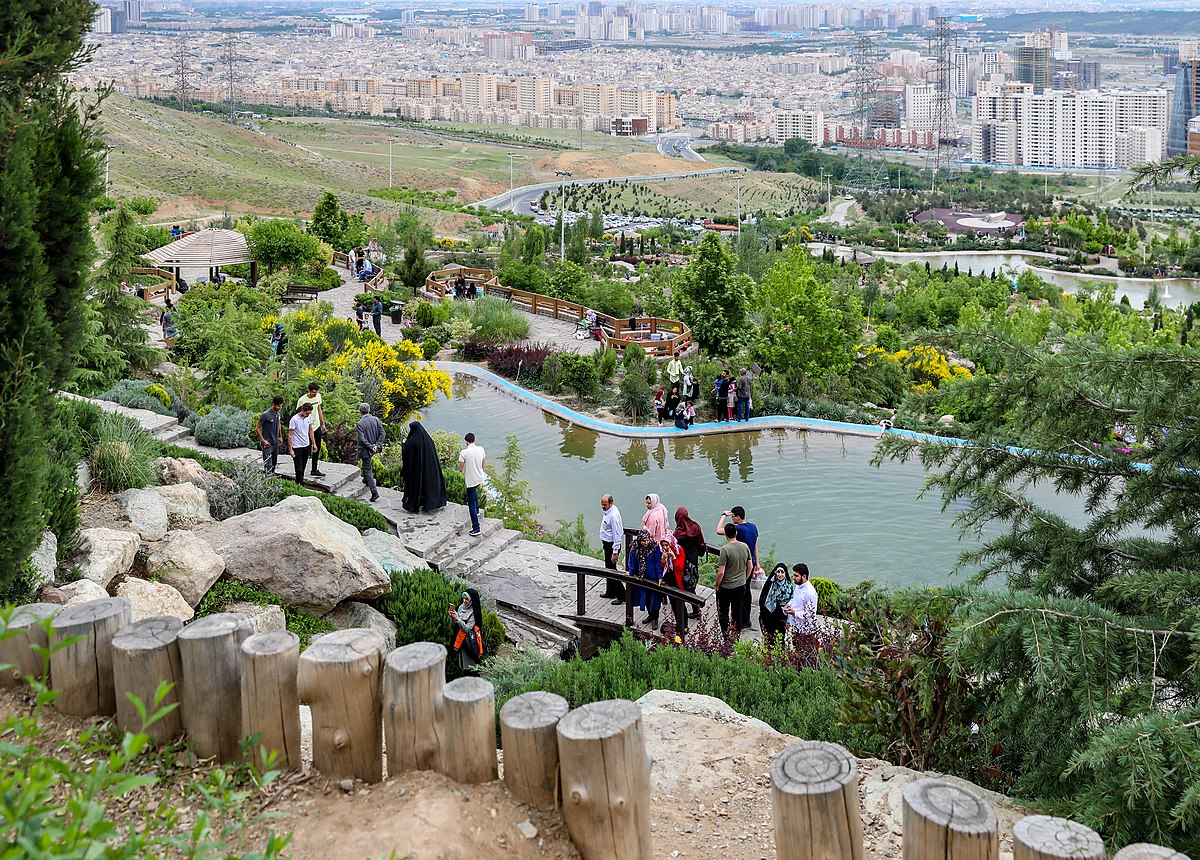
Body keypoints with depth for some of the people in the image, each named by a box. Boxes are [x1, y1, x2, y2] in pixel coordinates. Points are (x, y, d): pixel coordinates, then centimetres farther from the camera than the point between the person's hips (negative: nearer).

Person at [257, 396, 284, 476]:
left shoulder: (278, 413, 4)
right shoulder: (265, 415, -19)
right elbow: (258, 428, -12)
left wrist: (280, 437, 18)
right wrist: (263, 440, -14)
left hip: (276, 443, 7)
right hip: (268, 444, -7)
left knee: (274, 464, 15)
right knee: (268, 465, -8)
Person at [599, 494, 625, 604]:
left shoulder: (614, 515, -26)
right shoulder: (608, 511, 5)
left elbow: (617, 535, -25)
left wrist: (615, 552, -25)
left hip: (612, 545, -10)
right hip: (607, 544, 10)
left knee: (612, 569, -8)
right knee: (608, 569, 19)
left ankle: (622, 596, -3)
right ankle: (610, 592, 32)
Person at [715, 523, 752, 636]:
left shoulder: (725, 549, -22)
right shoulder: (745, 547, -4)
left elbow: (721, 572, -21)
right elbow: (749, 567, 8)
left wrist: (717, 586, -6)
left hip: (726, 588, -5)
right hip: (741, 586, 5)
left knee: (723, 612, 8)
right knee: (737, 612, 16)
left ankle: (726, 636, 3)